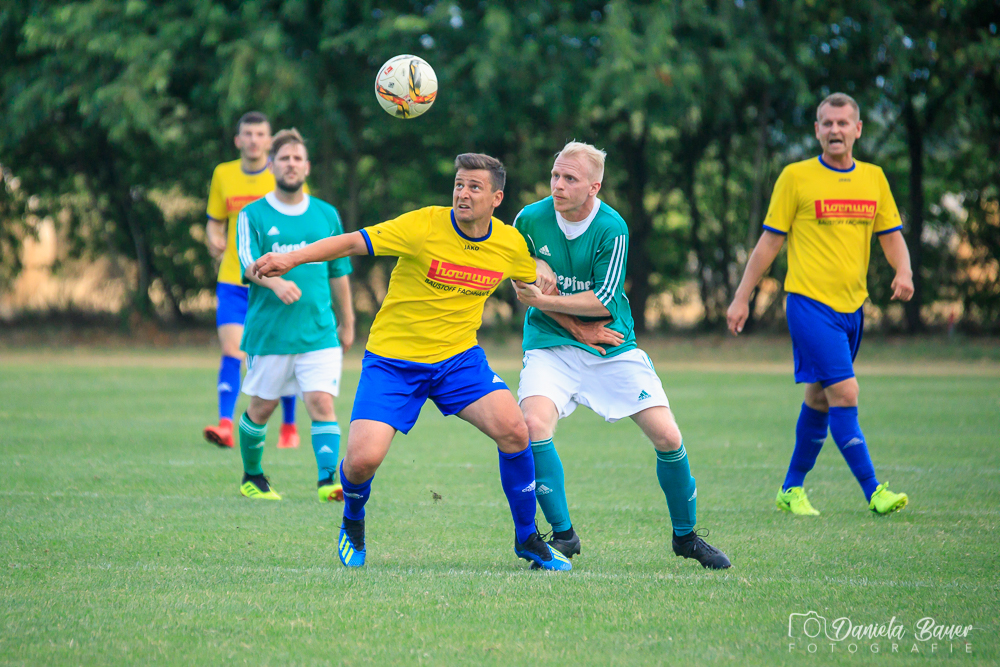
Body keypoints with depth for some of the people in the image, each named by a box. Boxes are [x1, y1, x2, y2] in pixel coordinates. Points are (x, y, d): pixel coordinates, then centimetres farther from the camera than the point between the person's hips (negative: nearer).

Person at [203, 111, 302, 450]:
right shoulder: (223, 174, 6)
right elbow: (215, 221, 17)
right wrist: (214, 239, -5)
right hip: (233, 280, 1)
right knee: (231, 352, -14)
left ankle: (289, 426, 22)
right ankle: (225, 424, -21)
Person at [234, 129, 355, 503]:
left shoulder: (326, 215, 11)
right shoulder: (253, 215, 2)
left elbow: (339, 272, 18)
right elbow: (249, 263, -12)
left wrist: (347, 323, 21)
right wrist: (275, 282, -32)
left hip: (319, 332, 1)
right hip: (268, 330, -1)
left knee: (322, 402, -14)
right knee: (261, 407, 8)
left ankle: (328, 479, -20)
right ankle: (251, 478, 27)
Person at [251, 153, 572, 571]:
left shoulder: (511, 244, -2)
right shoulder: (425, 226, -16)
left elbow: (543, 287, 17)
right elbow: (353, 242, -17)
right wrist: (291, 259, -27)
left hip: (459, 357, 3)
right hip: (392, 359, -3)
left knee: (513, 431, -19)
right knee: (363, 459, -18)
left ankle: (527, 540, 3)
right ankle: (352, 525, 19)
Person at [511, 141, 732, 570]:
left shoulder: (612, 229, -14)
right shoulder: (530, 220, -9)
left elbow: (604, 301, -14)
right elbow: (522, 284, 2)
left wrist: (545, 300, -22)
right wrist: (577, 326, -7)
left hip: (613, 347, 0)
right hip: (551, 345, 0)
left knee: (668, 438, -6)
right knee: (534, 425, -26)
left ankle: (685, 535, 18)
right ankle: (563, 534, -9)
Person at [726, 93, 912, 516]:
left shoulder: (873, 178, 10)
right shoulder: (796, 177, -3)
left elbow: (892, 235, 12)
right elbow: (770, 241, 2)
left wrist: (903, 271, -10)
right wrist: (742, 298, 2)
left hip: (852, 306, 5)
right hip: (810, 302, -5)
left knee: (819, 399, 13)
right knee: (844, 393, -15)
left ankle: (791, 489, 25)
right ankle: (873, 492, -15)